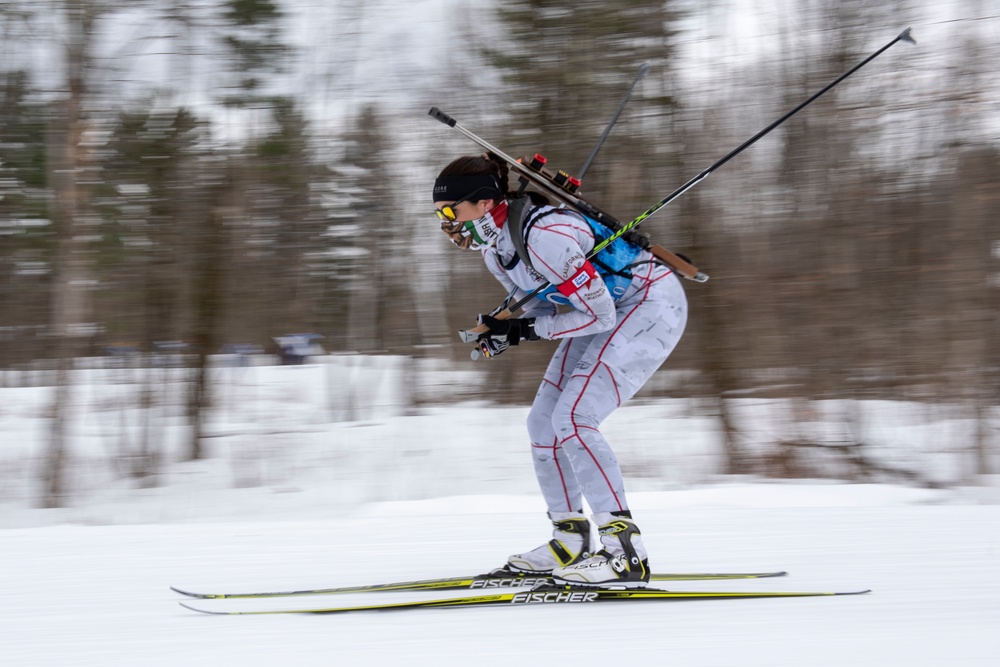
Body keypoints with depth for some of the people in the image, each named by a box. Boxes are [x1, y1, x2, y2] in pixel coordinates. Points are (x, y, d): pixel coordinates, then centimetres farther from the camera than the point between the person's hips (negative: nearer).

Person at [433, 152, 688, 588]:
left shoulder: (543, 234, -30)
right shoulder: (494, 249, -1)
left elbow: (598, 314, -25)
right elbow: (545, 303, 11)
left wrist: (523, 331, -22)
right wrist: (503, 332, -9)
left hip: (652, 306, -10)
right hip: (608, 309, 10)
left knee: (572, 419, -20)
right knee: (543, 422, 7)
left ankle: (626, 554, -20)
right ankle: (570, 542, 19)